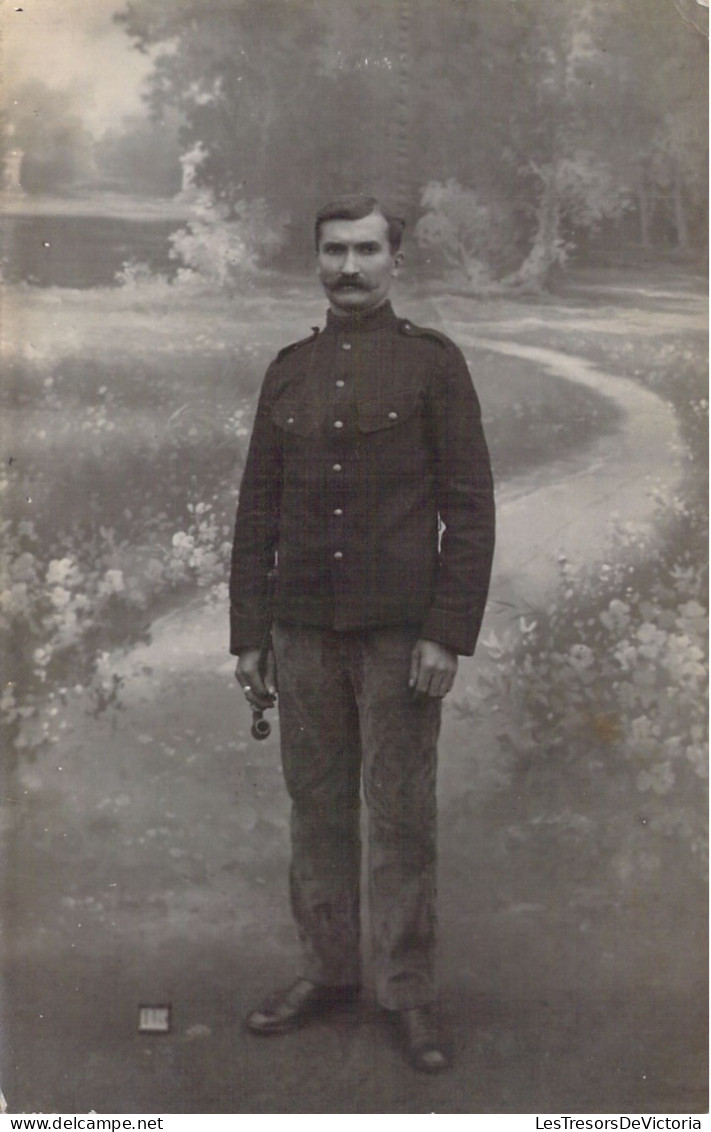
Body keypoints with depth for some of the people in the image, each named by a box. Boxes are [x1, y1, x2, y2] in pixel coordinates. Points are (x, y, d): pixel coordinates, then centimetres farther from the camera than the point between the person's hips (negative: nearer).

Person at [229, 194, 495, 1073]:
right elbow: (256, 512, 11)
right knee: (316, 810, 11)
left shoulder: (433, 364, 0)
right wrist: (248, 635, 7)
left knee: (401, 818, 4)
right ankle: (327, 971, 26)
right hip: (303, 631, 4)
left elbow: (471, 508, -4)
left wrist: (448, 635, -11)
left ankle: (408, 993, 17)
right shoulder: (288, 371, 11)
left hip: (400, 634, -3)